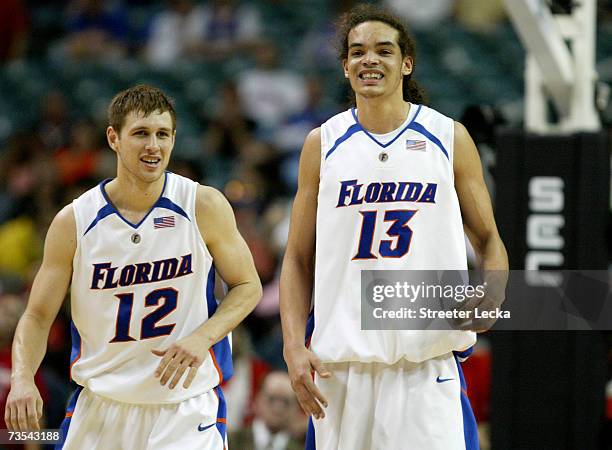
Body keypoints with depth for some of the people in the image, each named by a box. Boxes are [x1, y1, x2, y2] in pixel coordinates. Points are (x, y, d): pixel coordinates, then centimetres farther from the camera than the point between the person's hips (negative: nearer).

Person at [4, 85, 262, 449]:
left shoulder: (205, 207, -6)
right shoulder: (74, 222, -4)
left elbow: (248, 286, 4)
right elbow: (38, 317, 1)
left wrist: (202, 337, -15)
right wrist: (22, 378, -18)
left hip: (187, 410, -2)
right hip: (99, 406, 2)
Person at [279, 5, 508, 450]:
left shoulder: (449, 138, 5)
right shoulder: (324, 144, 8)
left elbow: (489, 240, 11)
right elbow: (299, 259, 10)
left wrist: (488, 297, -10)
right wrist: (294, 346, -2)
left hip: (427, 361, -1)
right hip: (340, 365, 1)